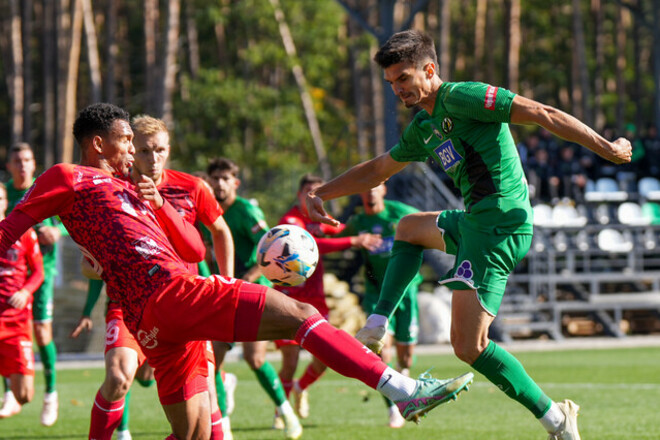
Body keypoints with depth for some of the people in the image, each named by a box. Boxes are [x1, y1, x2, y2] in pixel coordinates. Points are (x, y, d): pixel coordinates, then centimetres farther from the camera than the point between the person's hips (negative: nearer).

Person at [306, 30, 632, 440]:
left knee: (469, 346, -14)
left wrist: (606, 148, -17)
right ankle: (377, 326, 29)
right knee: (409, 227, 34)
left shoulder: (461, 98, -13)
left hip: (500, 224, -10)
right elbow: (375, 171, 32)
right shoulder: (423, 128, 17)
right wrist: (321, 193, 26)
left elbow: (542, 114, -15)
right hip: (474, 220, 10)